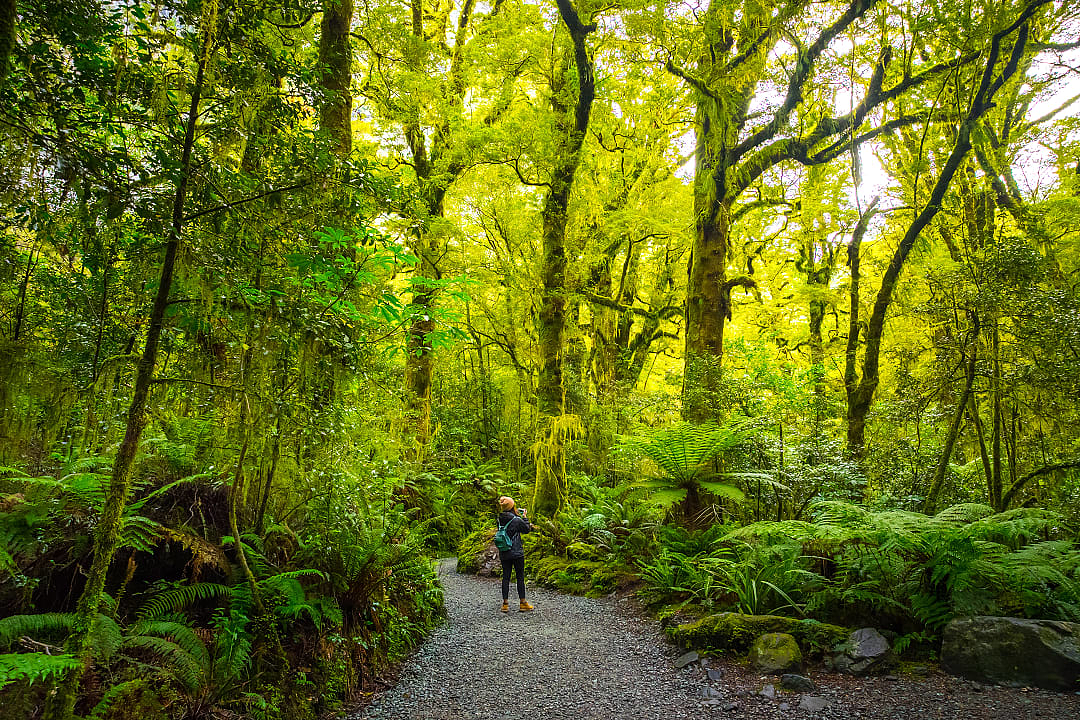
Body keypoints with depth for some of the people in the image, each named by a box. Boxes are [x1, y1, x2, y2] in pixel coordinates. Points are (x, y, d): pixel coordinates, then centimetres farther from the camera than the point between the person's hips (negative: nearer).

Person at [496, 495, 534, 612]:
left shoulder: (500, 520, 0)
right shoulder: (516, 520, -15)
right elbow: (527, 529, -1)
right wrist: (525, 517, 8)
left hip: (504, 554, 5)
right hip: (517, 553, -4)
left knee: (506, 577, 9)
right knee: (520, 577, 6)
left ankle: (505, 604, 10)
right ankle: (522, 603, 12)